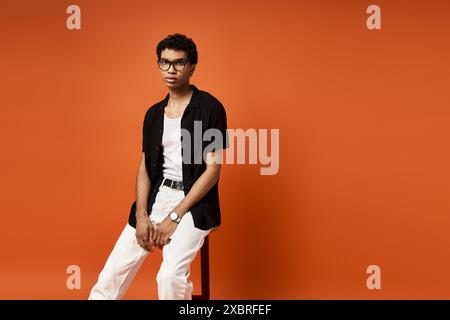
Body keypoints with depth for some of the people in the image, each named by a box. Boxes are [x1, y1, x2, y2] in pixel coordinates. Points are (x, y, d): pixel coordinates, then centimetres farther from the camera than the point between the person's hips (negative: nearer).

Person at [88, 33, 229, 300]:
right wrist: (142, 215, -5)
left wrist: (174, 217, -15)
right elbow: (145, 167, 12)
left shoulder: (210, 108, -6)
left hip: (194, 201, -5)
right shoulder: (154, 114, 12)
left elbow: (213, 170, -11)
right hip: (157, 194, 5)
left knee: (170, 276, -28)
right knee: (114, 272, -6)